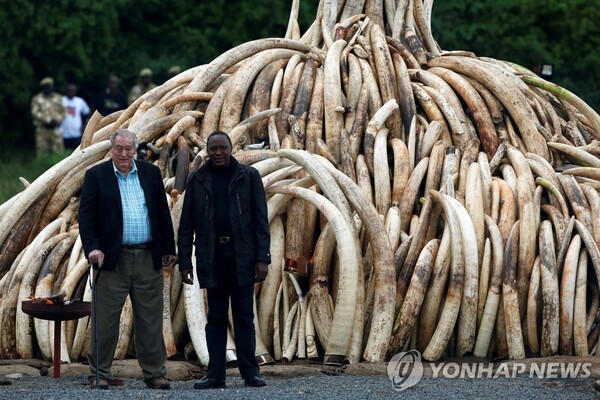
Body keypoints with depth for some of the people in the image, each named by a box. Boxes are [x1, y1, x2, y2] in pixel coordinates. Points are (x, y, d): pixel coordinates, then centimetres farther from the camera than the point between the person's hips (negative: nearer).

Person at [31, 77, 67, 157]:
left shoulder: (58, 98, 11)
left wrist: (57, 121, -9)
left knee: (58, 152, -3)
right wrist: (48, 120, -14)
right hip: (42, 129, -2)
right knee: (42, 152, -3)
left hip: (56, 129, 2)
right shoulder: (37, 99, 3)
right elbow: (35, 112, -7)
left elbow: (63, 111, 8)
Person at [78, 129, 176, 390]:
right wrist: (92, 248, -14)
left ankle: (154, 373, 11)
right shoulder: (96, 176, 2)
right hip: (113, 258, -3)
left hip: (148, 258, 3)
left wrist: (168, 249, 9)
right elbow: (86, 216, -2)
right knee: (106, 320, 1)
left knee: (150, 320, 5)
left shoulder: (151, 173, 10)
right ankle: (99, 374, 8)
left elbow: (163, 213, 12)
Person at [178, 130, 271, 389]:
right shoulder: (197, 180, 7)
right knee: (216, 317, 5)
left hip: (242, 256, -1)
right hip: (212, 257, 2)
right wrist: (184, 262, 1)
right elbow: (186, 225, 7)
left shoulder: (248, 176, 3)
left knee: (244, 317, 1)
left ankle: (250, 372, 3)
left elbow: (261, 220, 0)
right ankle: (216, 375, 6)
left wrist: (262, 258, -7)